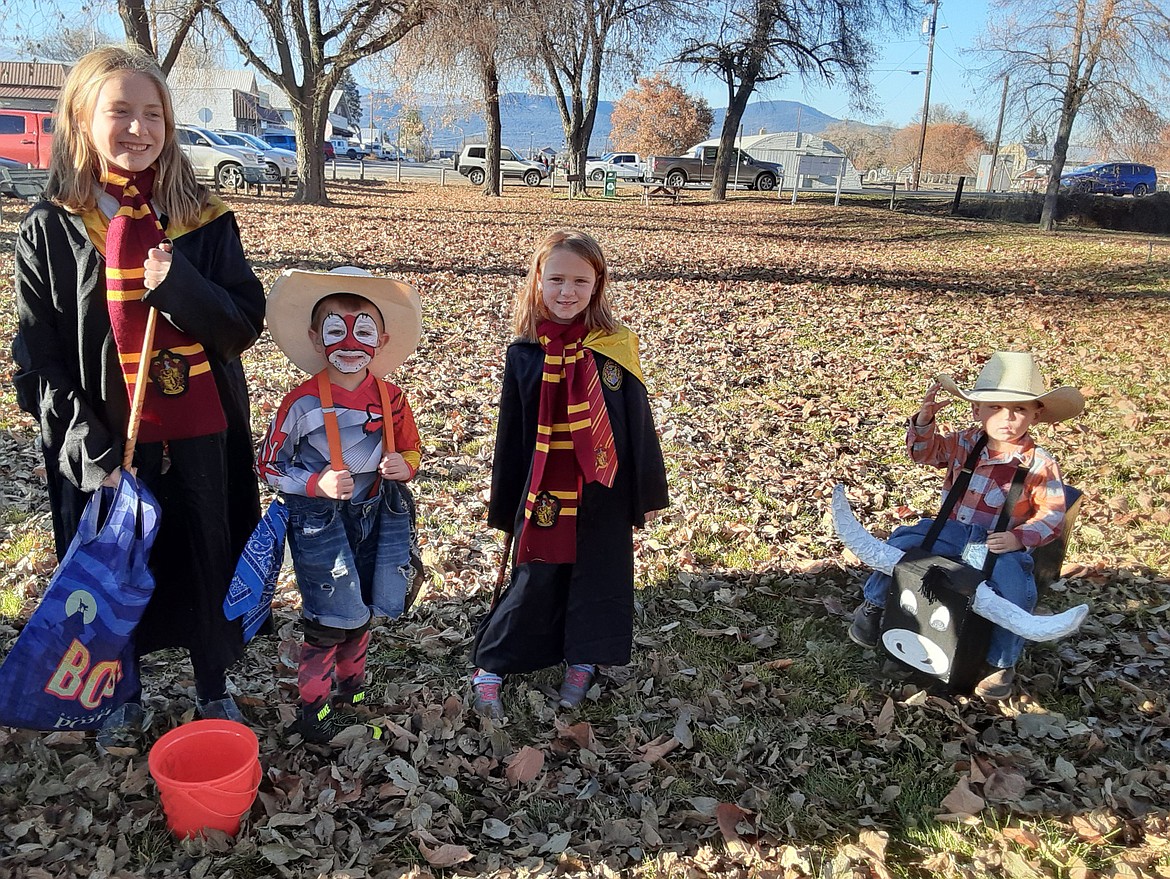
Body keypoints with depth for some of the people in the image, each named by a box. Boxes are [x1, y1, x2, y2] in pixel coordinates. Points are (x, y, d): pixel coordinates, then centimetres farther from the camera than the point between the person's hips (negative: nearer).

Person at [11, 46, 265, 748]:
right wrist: (86, 445, -13)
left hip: (200, 433, 0)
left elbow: (247, 322, -5)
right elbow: (39, 355, -3)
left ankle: (214, 688, 34)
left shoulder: (204, 220, -2)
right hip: (106, 442, 0)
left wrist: (178, 288, -23)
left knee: (208, 558, 12)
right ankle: (124, 695, 38)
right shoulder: (51, 230, -3)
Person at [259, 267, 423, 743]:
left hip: (376, 516, 4)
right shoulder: (303, 402, -15)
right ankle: (314, 707, 23)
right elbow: (270, 466, -7)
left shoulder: (390, 398, -5)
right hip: (320, 521, -4)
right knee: (329, 619, 1)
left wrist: (404, 467, -14)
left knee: (358, 613, 19)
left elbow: (410, 452, 9)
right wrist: (318, 484, -22)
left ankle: (351, 687, 42)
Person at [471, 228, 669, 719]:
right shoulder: (524, 353, -5)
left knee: (598, 577, 13)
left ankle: (582, 661, 35)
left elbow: (638, 424, 0)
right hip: (543, 492, 0)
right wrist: (505, 504, 5)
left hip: (603, 492, 1)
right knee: (534, 580, 8)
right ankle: (489, 669, 24)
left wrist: (646, 494, 3)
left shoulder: (614, 349, -7)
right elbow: (511, 433, 2)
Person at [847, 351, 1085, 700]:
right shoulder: (964, 443, 1)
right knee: (900, 545, -10)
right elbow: (924, 451, 13)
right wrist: (925, 417, -6)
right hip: (950, 532, 3)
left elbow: (1051, 516, -6)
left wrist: (1019, 538, -22)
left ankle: (1002, 663, -1)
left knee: (1016, 590, -26)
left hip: (998, 544, -3)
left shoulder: (1040, 465, -9)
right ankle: (873, 603, 18)